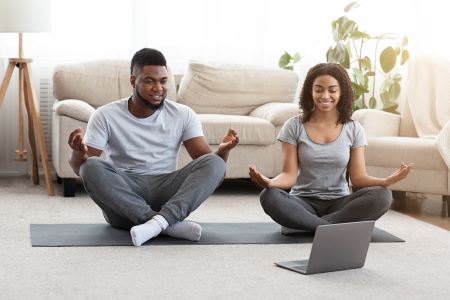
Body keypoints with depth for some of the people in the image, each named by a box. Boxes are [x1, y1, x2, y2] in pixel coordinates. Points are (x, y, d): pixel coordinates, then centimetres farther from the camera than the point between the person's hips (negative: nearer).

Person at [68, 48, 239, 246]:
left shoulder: (183, 115, 5)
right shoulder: (106, 115, 0)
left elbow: (206, 160, -1)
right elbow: (80, 167, -4)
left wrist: (223, 150, -24)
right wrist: (79, 152, -28)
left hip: (166, 192, 1)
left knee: (215, 164, -21)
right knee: (91, 167, -31)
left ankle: (160, 221, -38)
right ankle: (170, 225, -33)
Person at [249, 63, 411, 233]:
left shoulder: (354, 129, 5)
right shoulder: (294, 126, 0)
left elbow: (358, 177, 0)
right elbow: (289, 175, -5)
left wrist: (387, 181, -21)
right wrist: (269, 182, -28)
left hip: (339, 203, 2)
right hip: (303, 203, -2)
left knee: (382, 196, -27)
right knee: (269, 196, -32)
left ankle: (304, 225, -25)